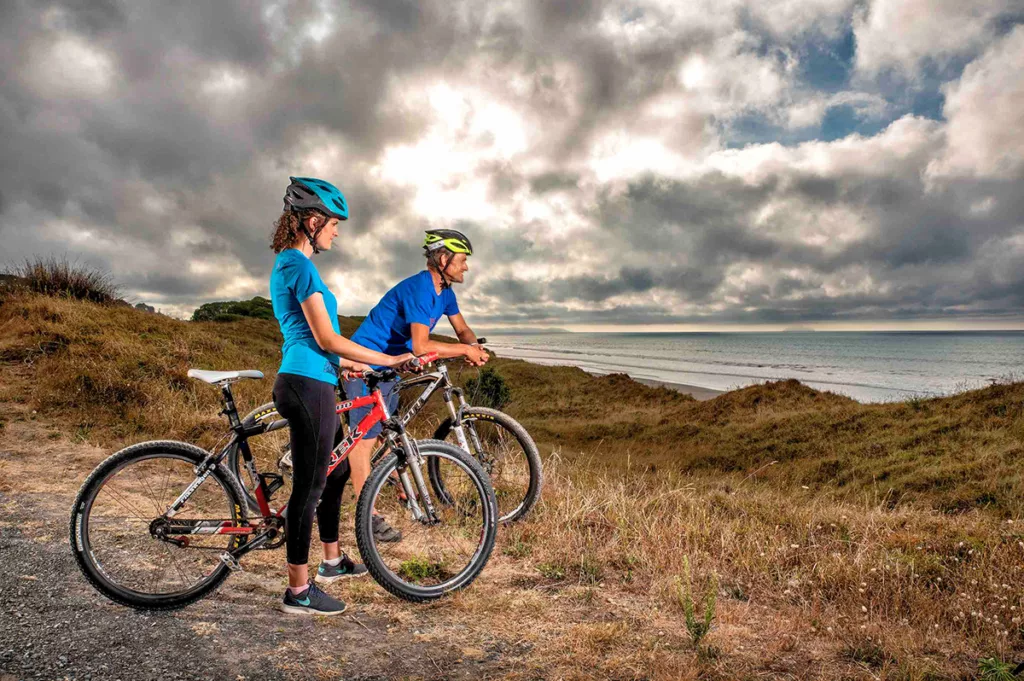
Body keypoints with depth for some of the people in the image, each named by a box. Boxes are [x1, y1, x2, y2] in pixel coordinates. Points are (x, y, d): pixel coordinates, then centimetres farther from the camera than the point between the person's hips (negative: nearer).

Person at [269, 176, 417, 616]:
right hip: (308, 386, -11)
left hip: (306, 383, 11)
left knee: (335, 469, 21)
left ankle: (332, 560, 36)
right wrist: (389, 360, -13)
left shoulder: (287, 263, 18)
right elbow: (326, 338, -18)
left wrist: (343, 363, 29)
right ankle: (299, 591, 11)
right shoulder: (300, 265, -14)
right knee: (309, 484, -2)